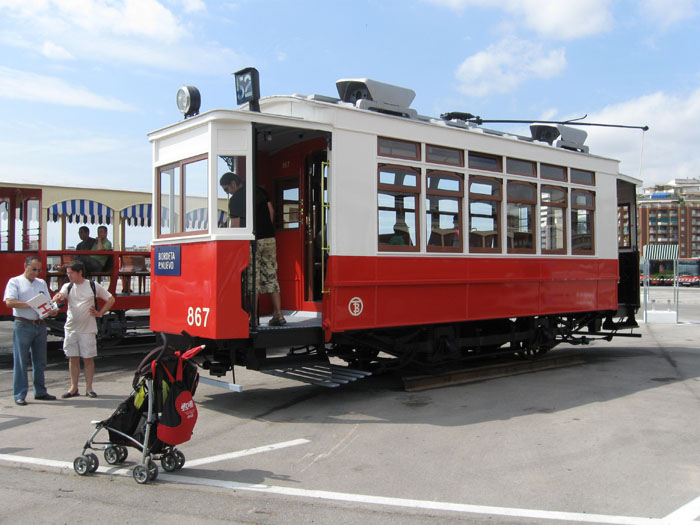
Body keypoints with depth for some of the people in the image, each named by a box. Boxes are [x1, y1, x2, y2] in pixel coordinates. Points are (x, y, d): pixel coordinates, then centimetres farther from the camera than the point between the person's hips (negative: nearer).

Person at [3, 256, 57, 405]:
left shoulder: (42, 283, 18)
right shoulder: (15, 282, 1)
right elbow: (9, 302, -11)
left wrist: (52, 310, -8)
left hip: (40, 325, 5)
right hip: (23, 325, -5)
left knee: (40, 360, 10)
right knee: (21, 361, -2)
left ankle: (40, 391, 19)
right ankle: (19, 395, 3)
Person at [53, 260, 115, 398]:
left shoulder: (93, 286, 0)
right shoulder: (68, 287, 7)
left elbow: (111, 299, 6)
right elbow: (60, 296, -13)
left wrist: (100, 313, -1)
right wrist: (57, 297, -36)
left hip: (88, 329, -3)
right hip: (71, 328, 3)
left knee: (88, 359, 2)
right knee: (73, 358, 6)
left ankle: (89, 388, 11)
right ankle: (74, 388, 16)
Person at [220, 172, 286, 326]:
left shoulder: (235, 200, -5)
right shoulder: (260, 191, 12)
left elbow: (235, 225, -8)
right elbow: (271, 211, 14)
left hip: (251, 242, -5)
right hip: (269, 238, 5)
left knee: (252, 280, -1)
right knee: (271, 277, 8)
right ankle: (278, 314, 5)